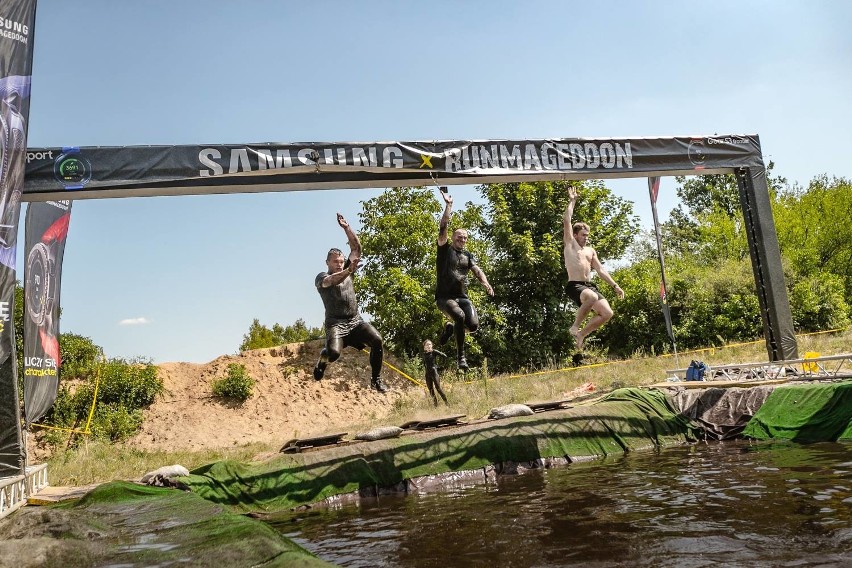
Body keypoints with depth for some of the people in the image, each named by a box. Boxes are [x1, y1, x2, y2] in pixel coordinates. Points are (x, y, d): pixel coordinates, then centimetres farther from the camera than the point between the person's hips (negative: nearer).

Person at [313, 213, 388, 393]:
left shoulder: (346, 270, 15)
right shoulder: (321, 277, 1)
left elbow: (356, 247, 9)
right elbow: (332, 280, -24)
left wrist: (346, 227, 0)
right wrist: (349, 271, -43)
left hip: (355, 320, 4)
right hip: (335, 323, -4)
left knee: (377, 340, -22)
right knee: (333, 352, -30)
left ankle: (376, 379, -7)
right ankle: (322, 359, 9)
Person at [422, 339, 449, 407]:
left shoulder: (434, 352, -4)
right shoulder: (424, 354, 9)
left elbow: (444, 356, -12)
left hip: (434, 371, -5)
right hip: (427, 373, 5)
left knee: (438, 388, -10)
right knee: (430, 390, 6)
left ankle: (446, 402, -1)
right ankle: (435, 403, 16)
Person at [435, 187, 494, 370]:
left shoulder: (468, 255, 17)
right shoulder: (445, 250, 6)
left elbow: (477, 270, 1)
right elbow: (443, 228, -6)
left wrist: (486, 284, -19)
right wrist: (448, 205, -11)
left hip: (462, 297, 4)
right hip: (445, 297, -4)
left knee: (473, 325, -18)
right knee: (459, 316, -32)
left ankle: (451, 328, 16)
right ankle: (461, 355, -18)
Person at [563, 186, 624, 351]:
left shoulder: (590, 250, 23)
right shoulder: (570, 244, 7)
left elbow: (601, 270, 21)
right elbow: (566, 221, -2)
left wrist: (615, 286, 14)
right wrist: (572, 201, 4)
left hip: (589, 286, 7)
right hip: (575, 286, -7)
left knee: (607, 313, -10)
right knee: (592, 297, -39)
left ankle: (581, 334, 6)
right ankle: (575, 327, -19)